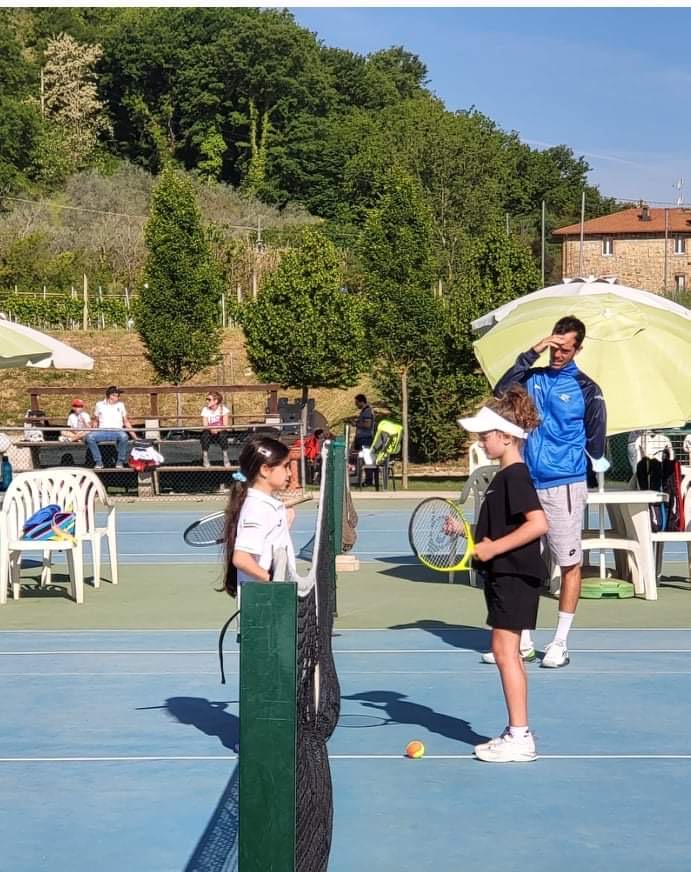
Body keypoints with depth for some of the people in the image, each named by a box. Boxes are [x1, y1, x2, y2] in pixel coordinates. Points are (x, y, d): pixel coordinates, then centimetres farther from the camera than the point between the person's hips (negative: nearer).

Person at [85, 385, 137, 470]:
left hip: (117, 431, 0)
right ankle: (98, 461, -19)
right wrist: (92, 431, 7)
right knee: (89, 437, -31)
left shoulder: (120, 405, 18)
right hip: (102, 431, 0)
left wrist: (135, 437, 11)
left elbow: (126, 422, 17)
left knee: (124, 436, -37)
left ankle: (120, 461, -21)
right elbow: (95, 421, 21)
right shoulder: (99, 405, 15)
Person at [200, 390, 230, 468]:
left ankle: (225, 457, -22)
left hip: (220, 432, -1)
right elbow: (205, 426, -11)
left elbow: (225, 426, -12)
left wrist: (217, 430, -31)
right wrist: (211, 429, -33)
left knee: (223, 434, -35)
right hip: (209, 433, 1)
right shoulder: (205, 410, -3)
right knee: (205, 433, -33)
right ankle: (205, 458, -23)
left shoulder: (223, 409, -6)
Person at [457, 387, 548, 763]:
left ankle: (519, 738, -2)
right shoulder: (504, 476, 15)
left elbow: (538, 523, -26)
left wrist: (493, 548, -23)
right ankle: (517, 733, 19)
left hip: (515, 575, -10)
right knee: (507, 653, 12)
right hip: (502, 575, 10)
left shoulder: (516, 476, -16)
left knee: (505, 651, -7)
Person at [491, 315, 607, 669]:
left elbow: (596, 442, 4)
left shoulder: (586, 389, 0)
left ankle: (560, 643, 9)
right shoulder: (532, 378, 9)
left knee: (570, 564, 0)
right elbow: (501, 391, -10)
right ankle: (522, 642, 18)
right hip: (526, 484, 4)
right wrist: (531, 354, -11)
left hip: (564, 487, -4)